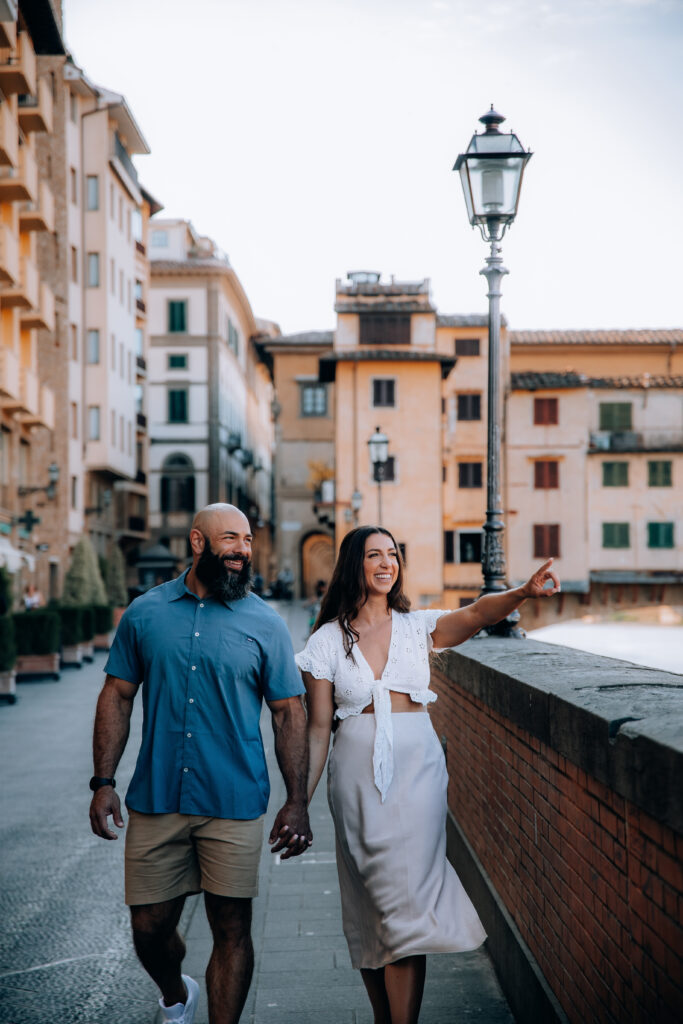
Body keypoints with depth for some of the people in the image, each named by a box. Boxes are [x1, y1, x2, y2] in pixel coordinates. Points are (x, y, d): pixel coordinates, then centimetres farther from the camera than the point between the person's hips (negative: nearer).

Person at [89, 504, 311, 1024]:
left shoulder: (265, 624, 1)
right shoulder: (145, 613, 4)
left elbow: (289, 712, 2)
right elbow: (117, 696, 8)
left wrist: (297, 801, -3)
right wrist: (104, 781, 0)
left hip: (235, 806, -1)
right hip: (155, 802, 2)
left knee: (232, 929, 3)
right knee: (149, 927, 9)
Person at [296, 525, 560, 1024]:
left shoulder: (417, 627, 5)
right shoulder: (329, 639, 3)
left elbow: (476, 614, -15)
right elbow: (319, 726, 3)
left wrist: (523, 592, -34)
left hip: (416, 770, 0)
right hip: (358, 773, 0)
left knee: (405, 904, -7)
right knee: (369, 909, 7)